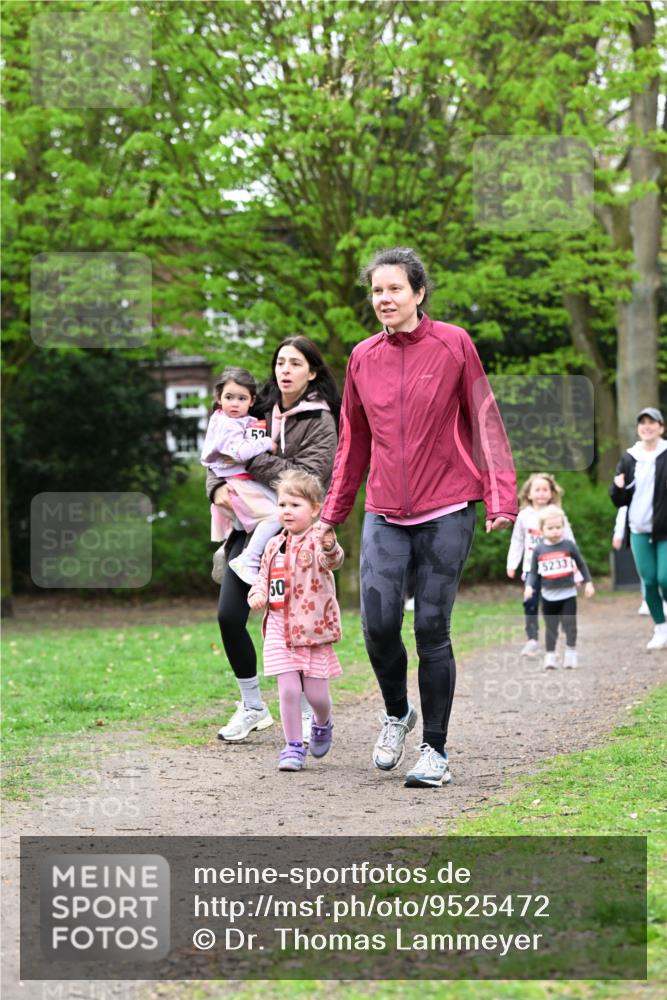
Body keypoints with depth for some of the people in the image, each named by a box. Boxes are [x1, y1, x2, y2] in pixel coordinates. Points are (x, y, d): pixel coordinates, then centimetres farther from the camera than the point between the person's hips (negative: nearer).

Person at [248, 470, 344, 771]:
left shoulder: (317, 541, -10)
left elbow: (333, 561, -32)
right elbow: (264, 577, 22)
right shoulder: (274, 546, 9)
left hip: (314, 630, -3)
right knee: (288, 690, -5)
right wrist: (258, 594, -1)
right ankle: (293, 746, 8)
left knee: (316, 692, 3)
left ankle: (323, 724, 36)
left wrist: (330, 547, -56)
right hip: (280, 630, 3)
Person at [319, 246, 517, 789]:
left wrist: (501, 496, -8)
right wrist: (334, 511, 17)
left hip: (447, 512, -3)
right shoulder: (363, 357, 8)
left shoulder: (454, 344, -2)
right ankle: (396, 714, 24)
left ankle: (435, 750, 11)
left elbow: (484, 420, 0)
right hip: (385, 515, 3)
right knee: (378, 626, -6)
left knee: (432, 630, -1)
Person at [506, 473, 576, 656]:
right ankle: (531, 639, 0)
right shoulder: (524, 516, 3)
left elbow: (568, 541, -1)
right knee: (530, 604, -4)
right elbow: (517, 542, 9)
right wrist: (512, 564, 3)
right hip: (531, 568, 1)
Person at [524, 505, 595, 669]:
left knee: (570, 625, -2)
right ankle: (550, 656, 17)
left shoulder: (569, 545, -5)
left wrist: (588, 582, 7)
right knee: (550, 628, 8)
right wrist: (529, 586, -13)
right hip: (548, 596, 1)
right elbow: (533, 572, 3)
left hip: (568, 594, -1)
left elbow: (581, 564, 6)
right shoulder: (539, 549, -2)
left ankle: (571, 653, 11)